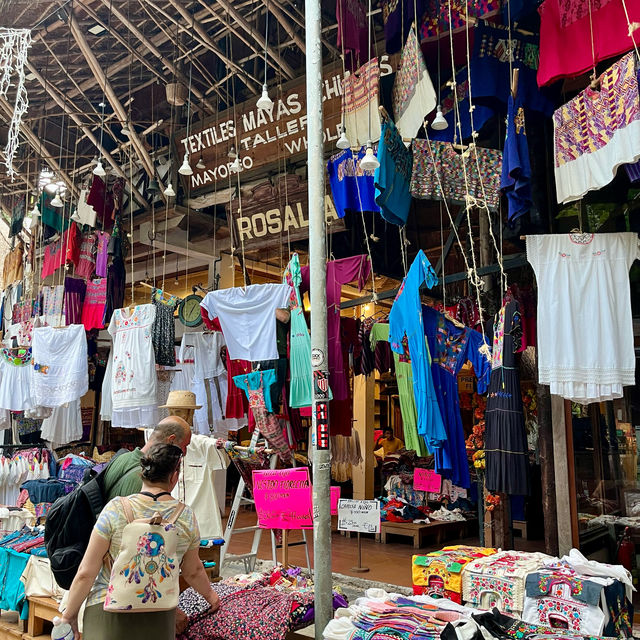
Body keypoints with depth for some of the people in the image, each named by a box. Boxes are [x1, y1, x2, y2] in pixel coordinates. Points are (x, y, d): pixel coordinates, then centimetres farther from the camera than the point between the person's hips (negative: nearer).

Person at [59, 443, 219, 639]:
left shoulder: (116, 509, -12)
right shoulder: (186, 516, -5)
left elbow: (86, 573, -9)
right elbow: (193, 571, 10)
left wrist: (69, 614, 6)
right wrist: (209, 595, 29)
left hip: (109, 617, -2)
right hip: (159, 621, 3)